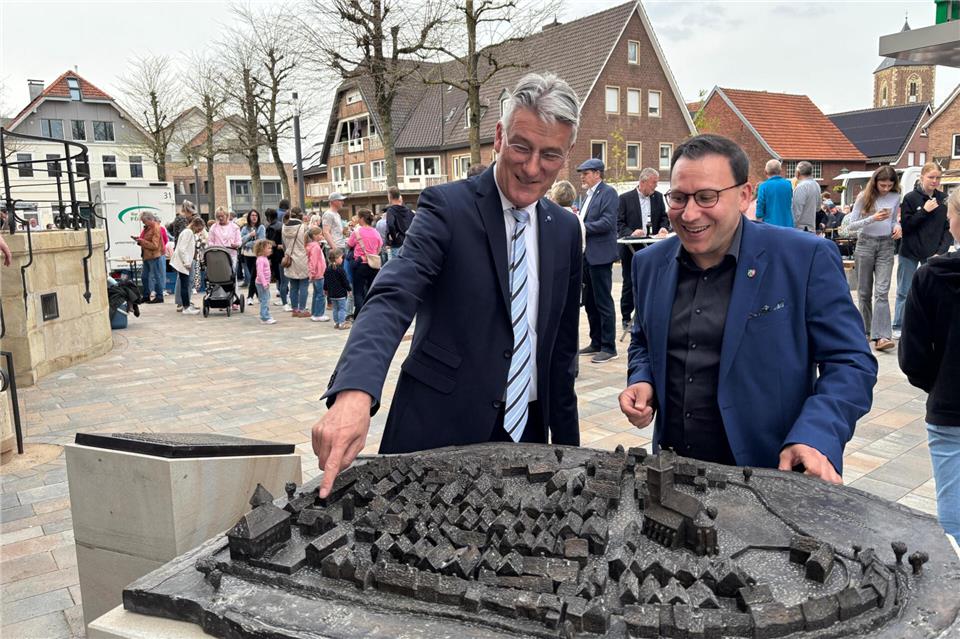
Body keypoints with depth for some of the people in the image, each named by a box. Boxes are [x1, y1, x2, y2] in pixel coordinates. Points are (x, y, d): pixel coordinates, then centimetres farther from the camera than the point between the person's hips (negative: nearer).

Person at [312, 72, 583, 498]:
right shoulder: (447, 206, -11)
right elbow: (391, 300, -26)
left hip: (527, 432, 5)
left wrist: (567, 446, 12)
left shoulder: (565, 230, 5)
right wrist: (353, 393, -43)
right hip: (438, 433, -4)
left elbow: (562, 347, 11)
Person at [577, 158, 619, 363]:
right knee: (589, 302, 13)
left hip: (600, 255, -9)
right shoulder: (589, 194, 18)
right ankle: (596, 342, 23)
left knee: (603, 302, -4)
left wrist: (582, 226, -15)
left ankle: (609, 347, 2)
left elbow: (607, 222, -19)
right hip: (587, 255, 9)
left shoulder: (608, 192, -9)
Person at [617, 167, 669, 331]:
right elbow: (619, 223, -7)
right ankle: (626, 318, 14)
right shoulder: (625, 198, -4)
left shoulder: (658, 197, 8)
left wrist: (663, 228, -8)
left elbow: (664, 217, 14)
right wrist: (631, 233, -24)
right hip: (631, 248, -3)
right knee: (629, 283, 4)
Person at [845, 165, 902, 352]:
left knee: (882, 291, -10)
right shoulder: (865, 196, -4)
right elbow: (850, 226, -6)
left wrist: (897, 226, -4)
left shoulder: (895, 197, 4)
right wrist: (873, 219, -21)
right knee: (864, 291, 7)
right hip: (866, 244, -1)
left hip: (886, 246, 1)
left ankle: (881, 336, -17)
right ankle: (867, 329, 22)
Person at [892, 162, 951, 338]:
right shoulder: (910, 198, -4)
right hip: (909, 253, -2)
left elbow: (948, 228, 4)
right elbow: (904, 225, -8)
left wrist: (941, 252, -7)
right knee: (904, 292, 6)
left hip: (933, 254, 2)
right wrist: (924, 211, -17)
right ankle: (898, 328, 15)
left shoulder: (944, 200, 3)